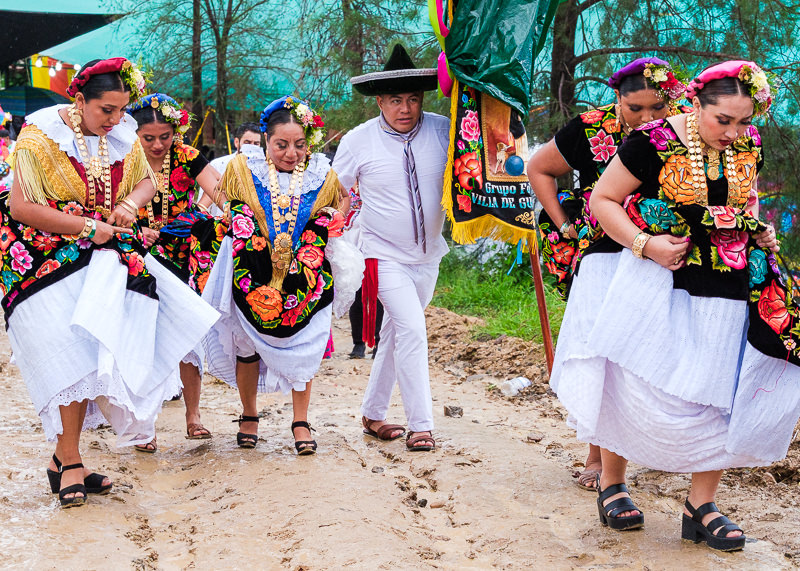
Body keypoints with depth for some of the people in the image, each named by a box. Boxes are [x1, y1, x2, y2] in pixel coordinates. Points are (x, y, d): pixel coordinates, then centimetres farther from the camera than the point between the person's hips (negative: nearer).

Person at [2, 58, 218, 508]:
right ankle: (69, 463, -4)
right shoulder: (42, 136, -11)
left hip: (104, 256, 5)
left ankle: (66, 456, 8)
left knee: (91, 355, -3)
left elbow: (146, 181, 19)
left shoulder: (124, 135, 4)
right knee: (74, 356, -13)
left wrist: (130, 203, -5)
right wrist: (87, 227, -16)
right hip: (49, 259, -5)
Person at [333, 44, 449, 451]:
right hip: (385, 256, -4)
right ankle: (420, 425, -9)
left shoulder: (443, 130, -6)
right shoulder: (358, 142, -11)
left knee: (395, 334, 14)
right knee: (412, 330, -17)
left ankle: (372, 414, 29)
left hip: (428, 256, 4)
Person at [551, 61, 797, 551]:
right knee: (634, 382, 0)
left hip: (725, 291, 5)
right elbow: (603, 201, -8)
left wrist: (759, 233, 1)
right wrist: (644, 244, -19)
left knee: (722, 395, 4)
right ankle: (611, 483, 23)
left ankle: (702, 506, 17)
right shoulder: (655, 143, -14)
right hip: (655, 283, -4)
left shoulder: (749, 148, 3)